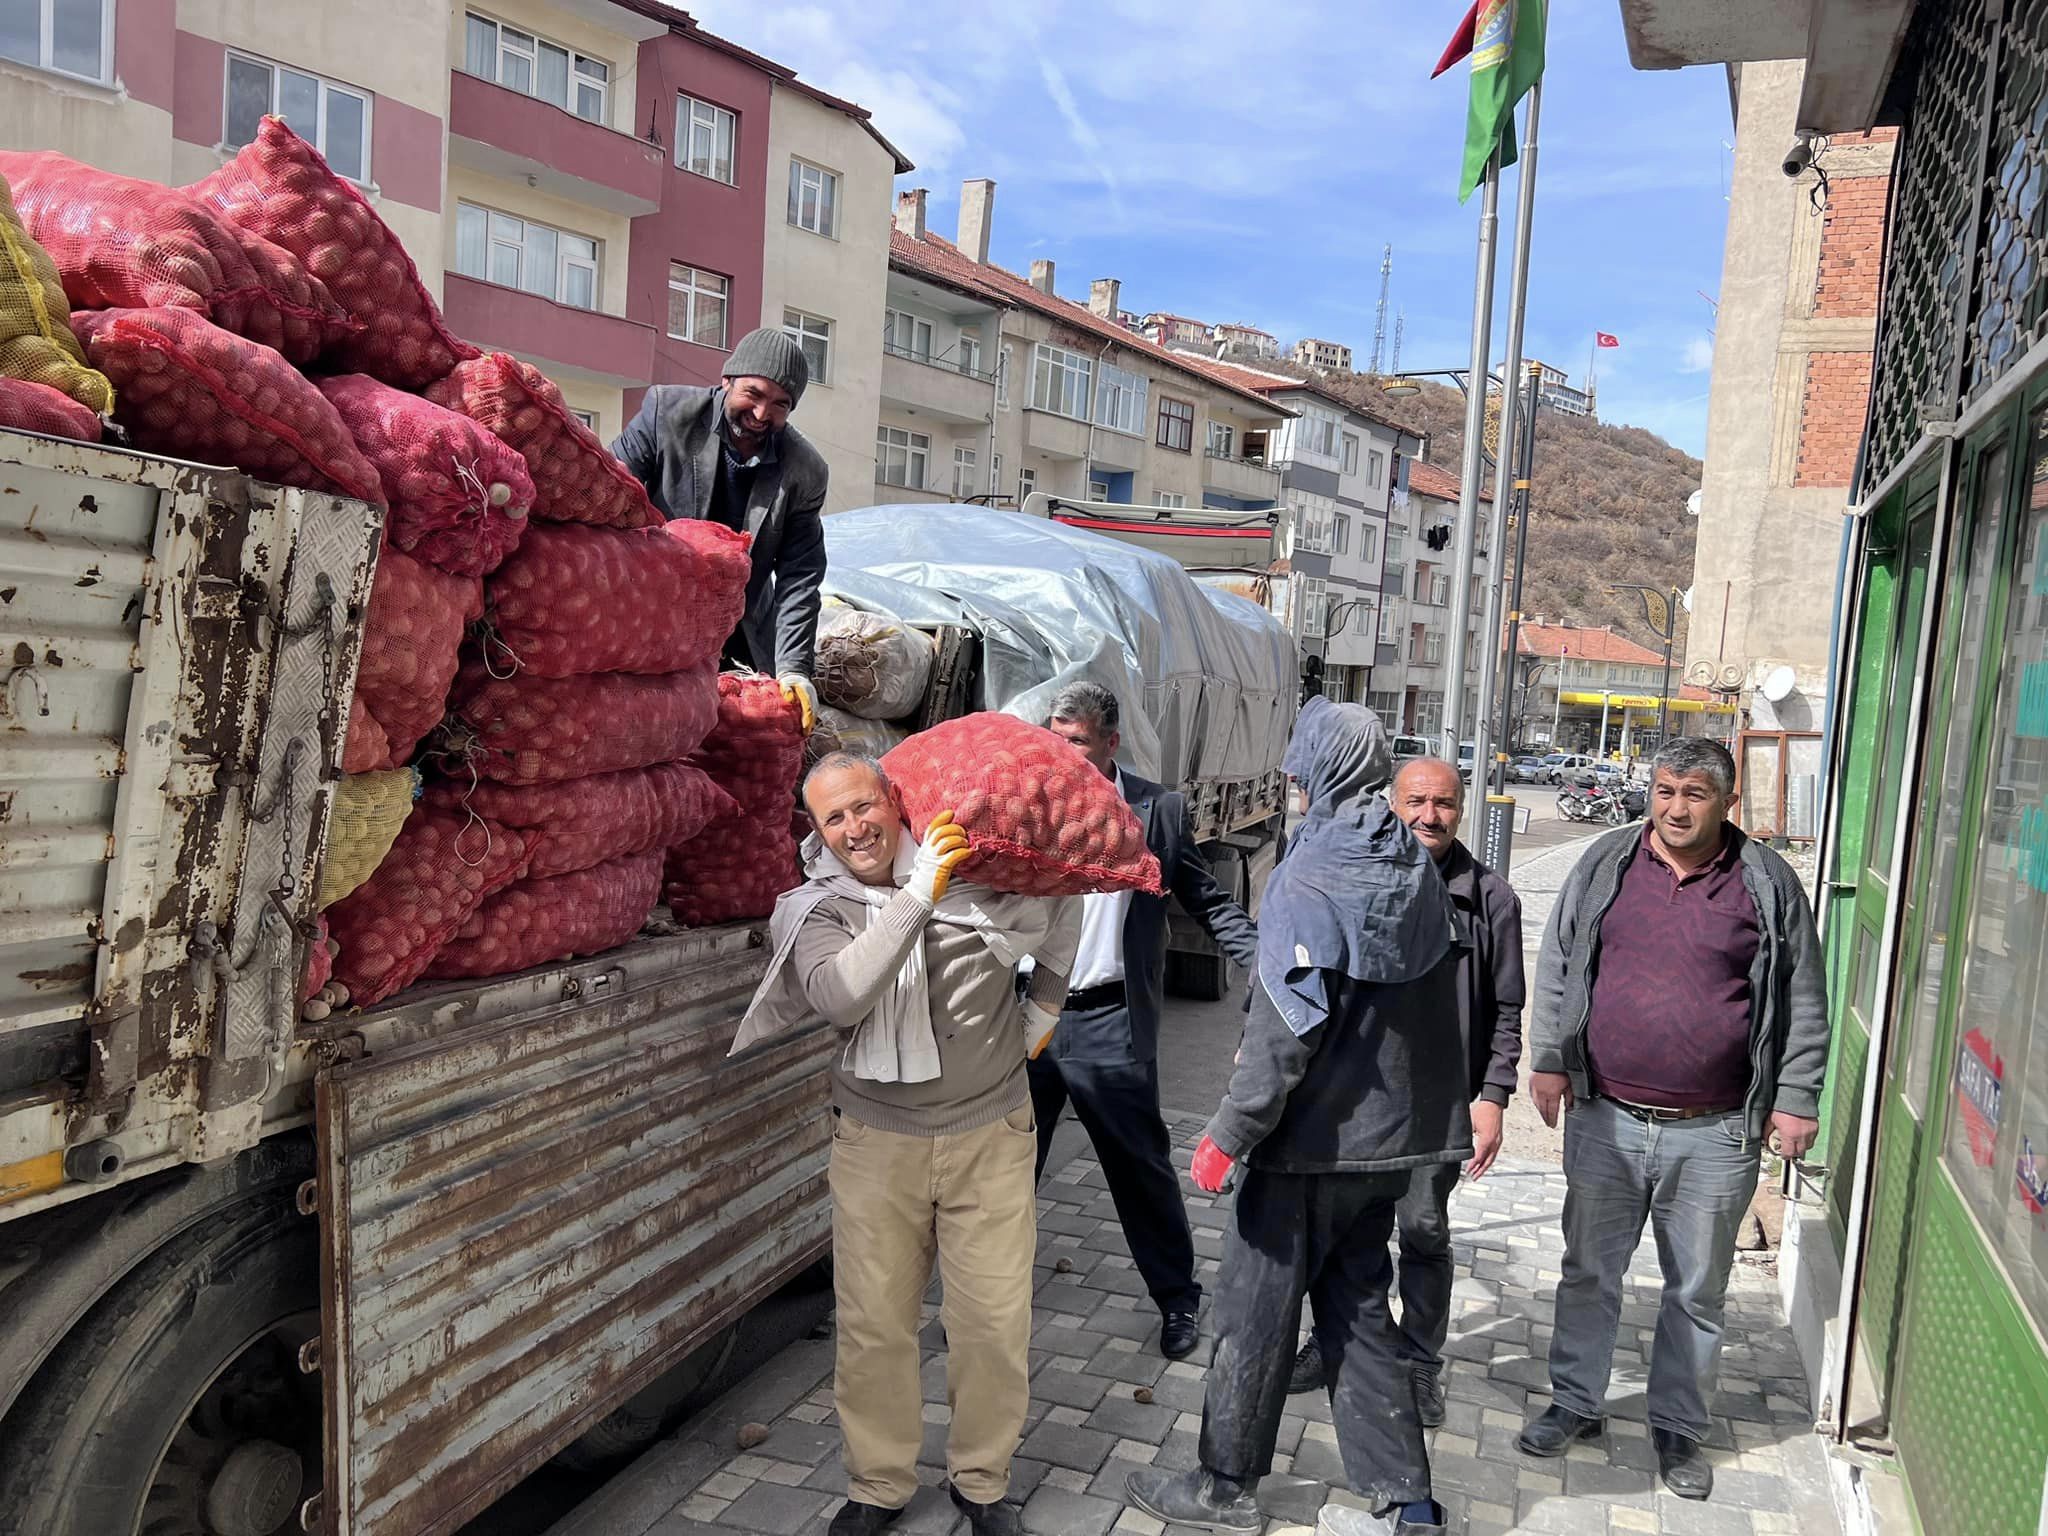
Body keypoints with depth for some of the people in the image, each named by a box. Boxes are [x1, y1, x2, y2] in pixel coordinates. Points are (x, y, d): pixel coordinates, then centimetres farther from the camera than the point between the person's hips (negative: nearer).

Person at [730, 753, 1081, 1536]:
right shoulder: (816, 910, -6)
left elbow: (1064, 900, 15)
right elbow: (841, 997, -27)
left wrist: (1044, 1006, 16)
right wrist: (919, 894, -32)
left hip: (990, 1132, 0)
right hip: (878, 1142, 0)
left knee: (995, 1320, 4)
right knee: (873, 1323, 7)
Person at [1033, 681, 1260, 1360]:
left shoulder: (1159, 811, -1)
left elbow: (1209, 902, 2)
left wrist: (1269, 962, -10)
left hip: (1109, 1023, -2)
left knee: (1142, 1167, 10)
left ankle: (1178, 1296, 30)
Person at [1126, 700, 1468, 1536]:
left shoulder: (1309, 880, -20)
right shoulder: (1419, 869, 3)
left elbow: (1285, 1033, -23)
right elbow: (1439, 1003, 12)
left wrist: (1229, 1134, -17)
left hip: (1315, 1137, -7)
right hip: (1395, 1129, 7)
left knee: (1258, 1311, 9)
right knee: (1359, 1308, 18)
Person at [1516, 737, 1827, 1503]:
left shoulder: (1767, 882, -2)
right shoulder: (1605, 864, 1)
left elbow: (1804, 1001, 3)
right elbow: (1556, 965, 7)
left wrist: (1797, 1098, 0)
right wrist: (1547, 1058, 2)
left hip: (1715, 1134, -1)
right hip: (1605, 1118, 1)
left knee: (1697, 1291, 13)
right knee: (1588, 1272, 13)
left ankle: (1678, 1428, 31)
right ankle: (1575, 1403, 31)